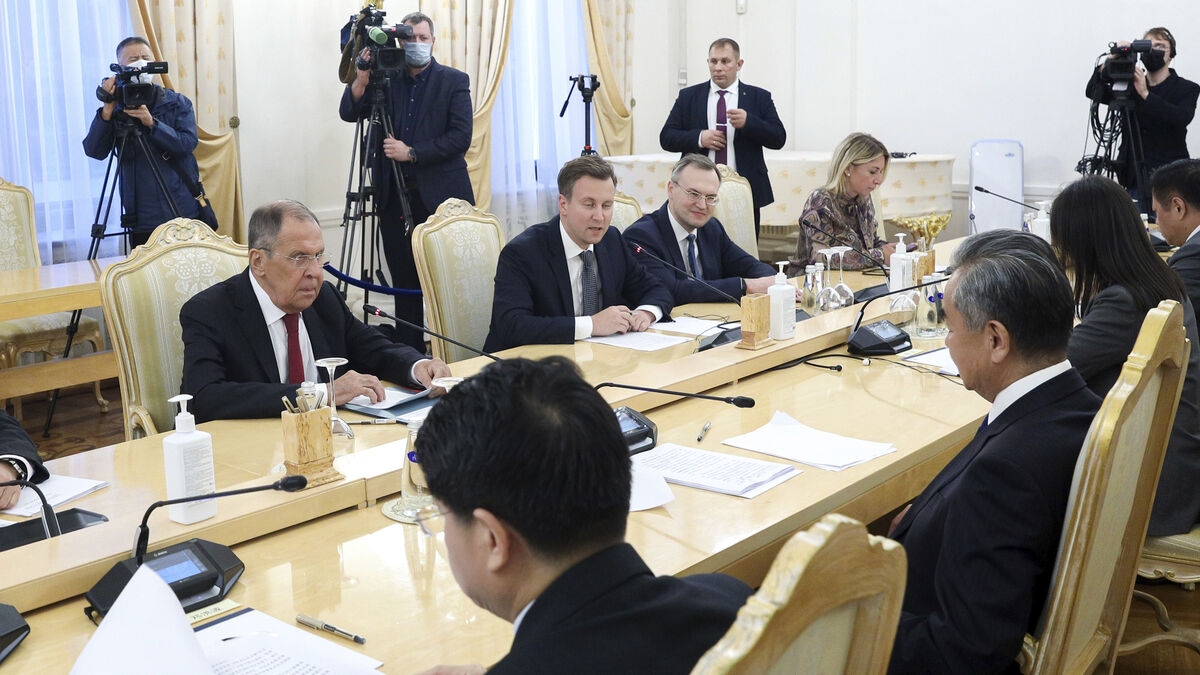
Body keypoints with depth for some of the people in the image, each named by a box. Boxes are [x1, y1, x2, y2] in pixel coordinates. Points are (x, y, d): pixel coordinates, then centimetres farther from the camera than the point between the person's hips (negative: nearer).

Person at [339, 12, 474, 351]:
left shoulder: (453, 81, 2)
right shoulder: (386, 79, 11)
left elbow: (461, 137, -7)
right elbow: (348, 113, 2)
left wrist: (411, 153, -12)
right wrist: (361, 78, -14)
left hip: (440, 196, -3)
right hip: (394, 196, 3)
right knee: (404, 282, 5)